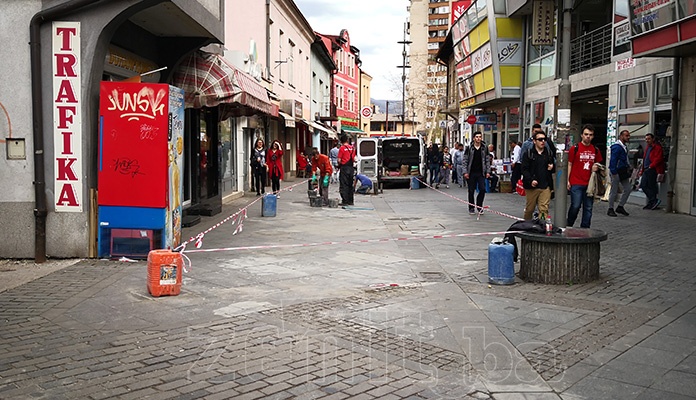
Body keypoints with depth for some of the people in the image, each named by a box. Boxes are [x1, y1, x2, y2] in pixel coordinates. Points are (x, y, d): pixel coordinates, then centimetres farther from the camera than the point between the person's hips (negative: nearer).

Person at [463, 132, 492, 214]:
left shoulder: (484, 149, 7)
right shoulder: (469, 148, 0)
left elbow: (487, 161, 10)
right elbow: (465, 161, -1)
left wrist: (488, 171, 1)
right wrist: (465, 172, -8)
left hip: (481, 173, 2)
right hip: (471, 173, -2)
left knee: (482, 190, -7)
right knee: (471, 191, 4)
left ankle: (479, 206, 11)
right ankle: (471, 208, 14)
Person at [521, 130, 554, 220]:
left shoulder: (549, 154, 13)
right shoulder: (528, 154, 2)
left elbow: (554, 170, 25)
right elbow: (524, 169, -5)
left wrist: (552, 168, 1)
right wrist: (531, 180, -19)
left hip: (545, 187, 2)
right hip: (532, 187, -2)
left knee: (544, 209, -7)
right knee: (529, 209, 9)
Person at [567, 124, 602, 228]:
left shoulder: (595, 150, 11)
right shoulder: (575, 148, 0)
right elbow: (569, 164, 2)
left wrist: (596, 168, -1)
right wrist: (567, 180, -5)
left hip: (590, 183, 4)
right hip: (576, 183, -4)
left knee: (588, 208, 5)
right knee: (575, 206, -6)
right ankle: (568, 226, 14)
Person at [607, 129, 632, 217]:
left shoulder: (624, 147, 15)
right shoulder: (617, 146, -16)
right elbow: (613, 160, -20)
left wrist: (628, 167, 14)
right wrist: (614, 172, -23)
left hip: (623, 172, 9)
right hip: (617, 171, -9)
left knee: (628, 189, 8)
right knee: (614, 191, -1)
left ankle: (620, 207, 17)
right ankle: (610, 209, 9)